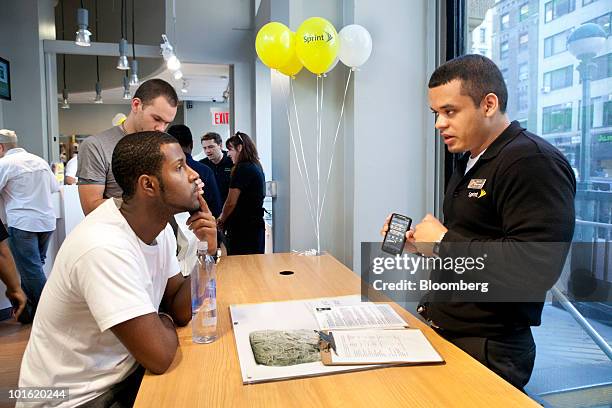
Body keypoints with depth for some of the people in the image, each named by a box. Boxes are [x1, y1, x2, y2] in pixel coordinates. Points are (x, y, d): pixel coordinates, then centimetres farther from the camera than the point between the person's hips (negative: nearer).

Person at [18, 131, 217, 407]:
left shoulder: (160, 226, -5)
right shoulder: (104, 247, -31)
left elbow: (181, 311, -1)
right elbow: (159, 356, -29)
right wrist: (165, 320, -8)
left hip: (123, 372, 7)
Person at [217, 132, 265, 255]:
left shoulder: (242, 168, -13)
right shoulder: (256, 166, 14)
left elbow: (231, 202, -15)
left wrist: (221, 219, 4)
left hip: (242, 228, -9)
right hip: (256, 225, 9)